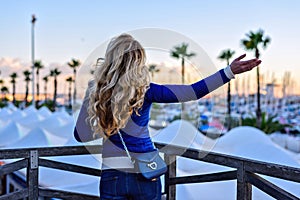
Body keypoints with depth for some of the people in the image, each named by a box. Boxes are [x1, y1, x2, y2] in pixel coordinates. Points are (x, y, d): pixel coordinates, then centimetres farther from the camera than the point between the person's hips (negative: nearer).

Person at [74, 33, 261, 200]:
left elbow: (81, 136, 1)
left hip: (112, 175, 1)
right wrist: (230, 71, -10)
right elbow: (193, 91, -13)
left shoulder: (95, 91, -6)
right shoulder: (145, 91, -10)